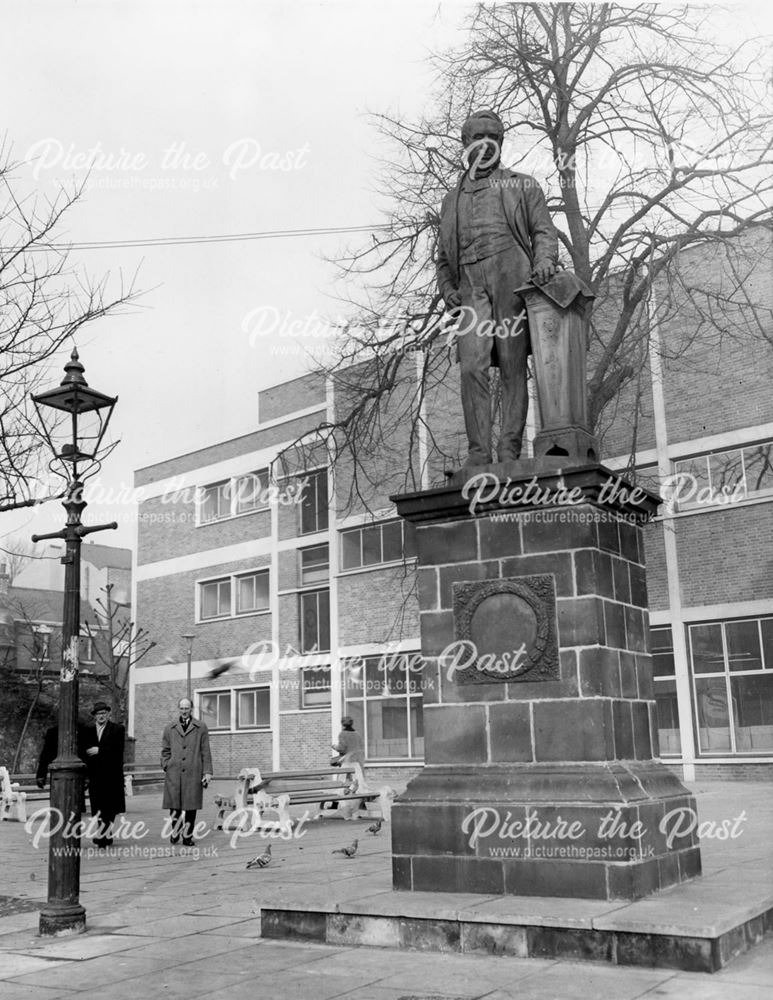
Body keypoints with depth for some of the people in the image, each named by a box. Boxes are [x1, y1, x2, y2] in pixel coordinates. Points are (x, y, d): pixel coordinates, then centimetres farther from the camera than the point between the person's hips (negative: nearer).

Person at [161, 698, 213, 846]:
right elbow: (165, 750, 16)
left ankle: (188, 836, 7)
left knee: (191, 806, -2)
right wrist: (166, 767, 3)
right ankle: (175, 833, 18)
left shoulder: (201, 728, 9)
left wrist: (207, 772, 0)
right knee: (174, 805, -1)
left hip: (193, 773, -1)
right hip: (173, 773, 1)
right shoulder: (170, 728, 14)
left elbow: (205, 752, 6)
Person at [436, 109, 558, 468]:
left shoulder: (522, 186, 22)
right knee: (472, 367, -15)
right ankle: (478, 454, -19)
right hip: (471, 288, 2)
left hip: (513, 279, -2)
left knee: (512, 368, -9)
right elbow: (444, 256, 29)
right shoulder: (452, 199, 30)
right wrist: (447, 289, 10)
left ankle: (510, 451, -11)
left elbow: (543, 231, 10)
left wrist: (545, 261, -12)